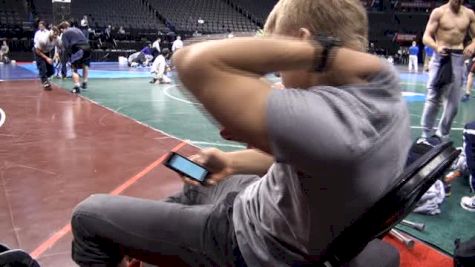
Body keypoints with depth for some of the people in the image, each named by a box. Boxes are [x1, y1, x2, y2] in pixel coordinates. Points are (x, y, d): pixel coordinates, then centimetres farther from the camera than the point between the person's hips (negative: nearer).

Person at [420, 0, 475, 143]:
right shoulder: (439, 12, -5)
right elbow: (426, 37, -8)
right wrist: (437, 47, -28)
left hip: (458, 59, 4)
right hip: (441, 57, -4)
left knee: (454, 101, 6)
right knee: (434, 97, -2)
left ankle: (442, 135, 19)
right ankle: (427, 134, 7)